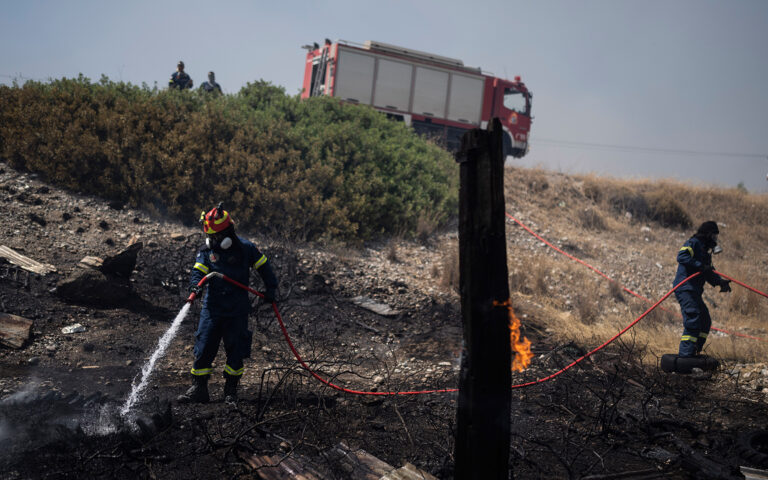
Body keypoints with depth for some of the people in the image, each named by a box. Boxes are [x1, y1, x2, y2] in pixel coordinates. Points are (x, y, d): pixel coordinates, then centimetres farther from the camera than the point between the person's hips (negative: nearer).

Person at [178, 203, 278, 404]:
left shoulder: (245, 248, -2)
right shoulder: (206, 250, 4)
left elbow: (264, 267, 9)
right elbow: (197, 271, -4)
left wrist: (270, 290, 7)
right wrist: (196, 285, -25)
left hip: (237, 310, -2)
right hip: (212, 307, 2)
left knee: (235, 351, 3)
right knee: (203, 349, -1)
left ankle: (231, 391, 16)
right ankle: (198, 389, 8)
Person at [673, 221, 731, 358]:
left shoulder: (705, 250, 25)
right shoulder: (693, 243, -4)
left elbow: (708, 273, 20)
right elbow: (681, 256, -22)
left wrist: (720, 282, 2)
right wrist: (700, 266, -24)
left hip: (694, 291, 10)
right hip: (685, 288, -10)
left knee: (705, 321, 13)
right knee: (693, 319, -18)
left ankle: (694, 352, 18)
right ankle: (685, 354, -20)